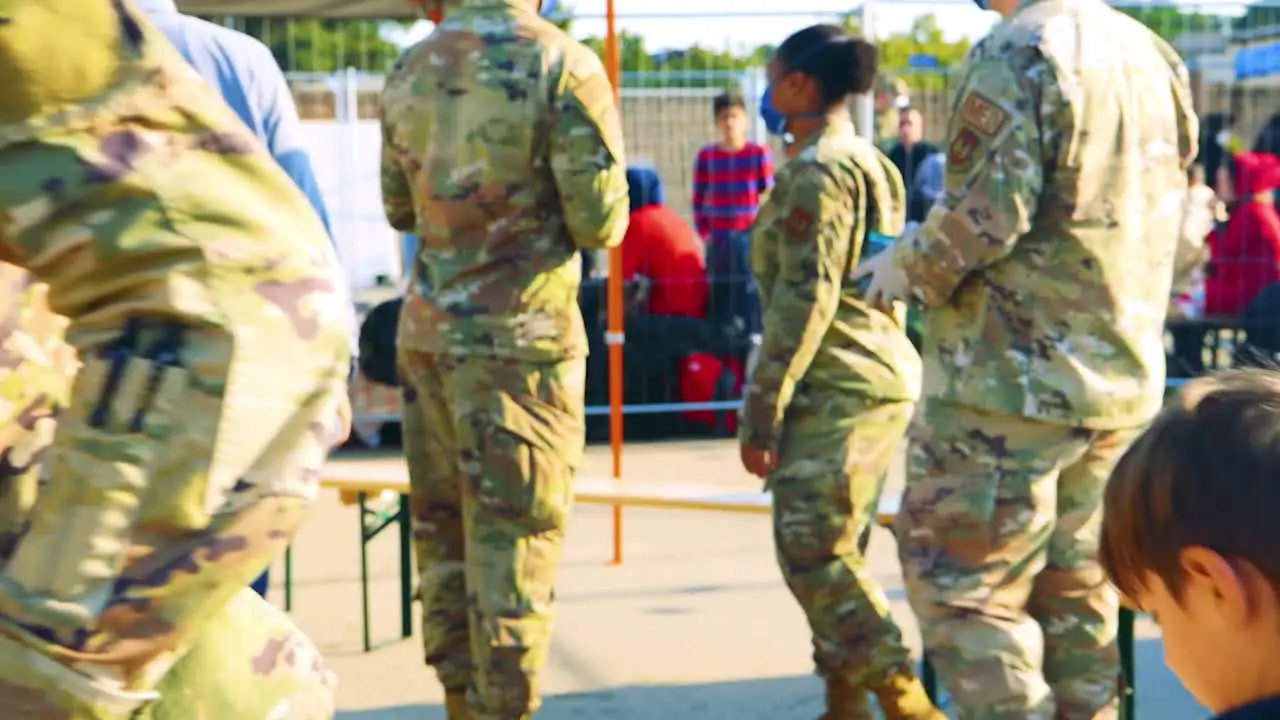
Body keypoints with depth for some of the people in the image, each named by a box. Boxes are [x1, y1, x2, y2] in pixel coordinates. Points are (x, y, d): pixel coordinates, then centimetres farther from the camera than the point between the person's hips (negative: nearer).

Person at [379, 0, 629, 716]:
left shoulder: (412, 67, 7)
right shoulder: (563, 63, -10)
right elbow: (601, 224, -11)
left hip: (429, 330, 6)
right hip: (521, 335, -5)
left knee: (443, 528, 15)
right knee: (516, 539, 2)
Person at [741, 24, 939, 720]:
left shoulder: (818, 170, -13)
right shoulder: (866, 161, 17)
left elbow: (805, 298, -18)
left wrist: (761, 413, -15)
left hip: (842, 388, -10)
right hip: (877, 376, 10)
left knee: (811, 552, -8)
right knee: (827, 553, 13)